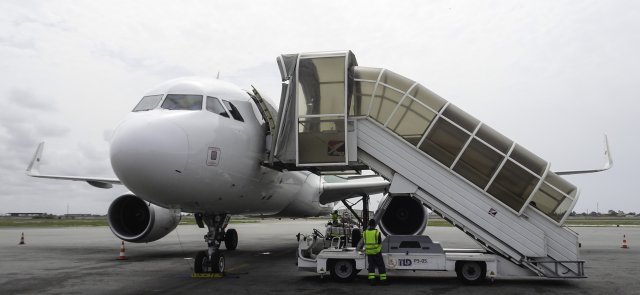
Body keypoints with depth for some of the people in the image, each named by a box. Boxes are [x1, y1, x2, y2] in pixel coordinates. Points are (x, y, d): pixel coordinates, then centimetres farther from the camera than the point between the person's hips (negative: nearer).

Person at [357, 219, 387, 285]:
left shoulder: (365, 233, 0)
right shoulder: (377, 232, -11)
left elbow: (363, 242, 9)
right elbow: (380, 242, -5)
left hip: (369, 252, 4)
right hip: (376, 252, -3)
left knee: (371, 266, 11)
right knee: (381, 266, 6)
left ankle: (371, 280, 5)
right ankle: (383, 280, 9)